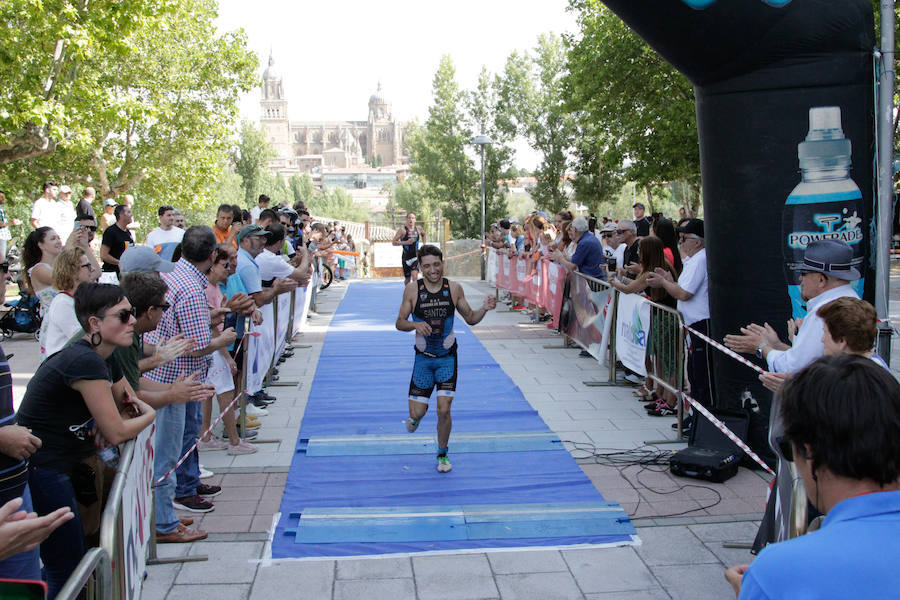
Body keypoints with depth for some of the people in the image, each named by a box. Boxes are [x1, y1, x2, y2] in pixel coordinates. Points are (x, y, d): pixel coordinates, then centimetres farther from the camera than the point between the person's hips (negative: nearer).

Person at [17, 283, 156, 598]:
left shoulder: (106, 362, 7)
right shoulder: (86, 362, -23)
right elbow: (116, 433, -19)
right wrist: (149, 415, 1)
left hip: (67, 464, 10)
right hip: (42, 474, -10)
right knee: (68, 572, -2)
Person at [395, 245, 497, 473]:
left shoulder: (454, 289, -6)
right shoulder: (412, 290, -9)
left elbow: (470, 318, 5)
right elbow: (400, 322, -2)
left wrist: (484, 309, -15)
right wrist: (415, 325, -24)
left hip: (447, 356, 0)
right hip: (423, 357, 0)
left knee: (444, 410, -6)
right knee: (417, 412, 0)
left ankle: (442, 454, 18)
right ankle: (415, 417, 40)